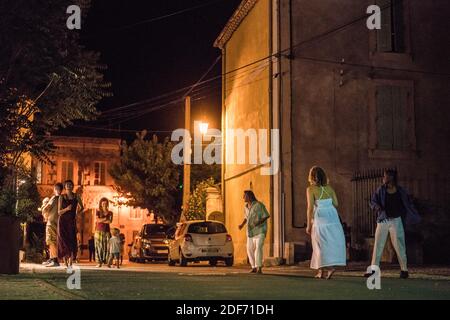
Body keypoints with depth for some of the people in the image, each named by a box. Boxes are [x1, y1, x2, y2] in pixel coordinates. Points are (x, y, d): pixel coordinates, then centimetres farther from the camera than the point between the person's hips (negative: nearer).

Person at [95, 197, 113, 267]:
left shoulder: (110, 213, 10)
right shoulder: (98, 212, 8)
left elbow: (110, 221, -5)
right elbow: (97, 220, -9)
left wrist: (101, 220, -8)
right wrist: (105, 219, -8)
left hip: (107, 231, 1)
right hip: (99, 231, -1)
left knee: (107, 246, -4)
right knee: (99, 246, -5)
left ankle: (107, 261, -2)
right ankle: (99, 262, -5)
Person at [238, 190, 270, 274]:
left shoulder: (259, 205, -13)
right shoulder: (246, 206, 9)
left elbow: (267, 215, -9)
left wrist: (260, 222, -25)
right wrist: (242, 224, 10)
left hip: (260, 230, -7)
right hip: (250, 231, 7)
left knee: (258, 248, -20)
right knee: (250, 249, 6)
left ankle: (259, 268, -23)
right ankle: (254, 267, 18)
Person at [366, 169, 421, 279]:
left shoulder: (400, 191, 1)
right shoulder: (381, 190, 3)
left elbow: (408, 204, 9)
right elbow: (373, 201, 3)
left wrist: (415, 217, 6)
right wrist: (376, 206, -19)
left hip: (396, 221, -2)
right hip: (383, 220, 2)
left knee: (399, 245, -3)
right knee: (378, 245, 0)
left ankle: (404, 270, 6)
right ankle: (374, 269, 4)